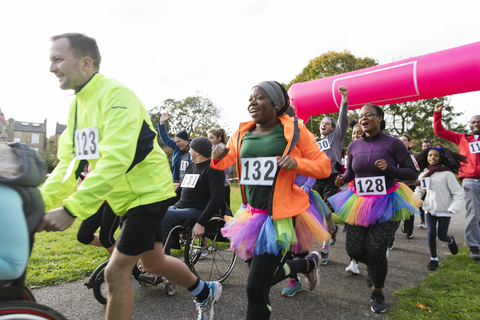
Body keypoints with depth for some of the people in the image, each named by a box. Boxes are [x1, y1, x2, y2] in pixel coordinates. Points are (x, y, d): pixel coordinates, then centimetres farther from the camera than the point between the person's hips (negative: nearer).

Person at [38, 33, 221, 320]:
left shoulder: (115, 95, -20)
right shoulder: (77, 105, 8)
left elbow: (116, 160, -30)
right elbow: (69, 164, 4)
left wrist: (71, 210, -33)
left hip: (148, 192, -9)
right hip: (126, 197, 9)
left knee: (116, 273, -6)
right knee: (153, 262, 19)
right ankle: (206, 292, 42)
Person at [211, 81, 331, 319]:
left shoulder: (294, 130, -5)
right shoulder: (241, 134, 6)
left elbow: (324, 165, -2)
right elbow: (223, 164, 17)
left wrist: (296, 162, -21)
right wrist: (217, 157, -7)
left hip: (279, 217, -6)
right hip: (252, 214, 6)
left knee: (256, 287, -7)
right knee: (265, 276, 22)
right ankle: (309, 263, 46)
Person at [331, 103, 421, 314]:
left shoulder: (393, 143, -6)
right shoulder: (354, 146, 4)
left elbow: (412, 172, -4)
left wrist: (389, 168, -22)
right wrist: (343, 178, -6)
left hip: (387, 203, -3)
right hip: (359, 202, 4)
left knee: (375, 249, -11)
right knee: (354, 249, 0)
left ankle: (377, 293, 18)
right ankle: (373, 265, 39)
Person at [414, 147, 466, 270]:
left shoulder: (447, 174, -12)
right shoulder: (424, 174, 2)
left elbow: (459, 193, -9)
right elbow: (419, 191, 12)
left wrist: (453, 208, -18)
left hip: (444, 210, -3)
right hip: (430, 209, 3)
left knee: (442, 236, 4)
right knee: (431, 234, 0)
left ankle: (450, 240, 41)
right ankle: (434, 259, 17)